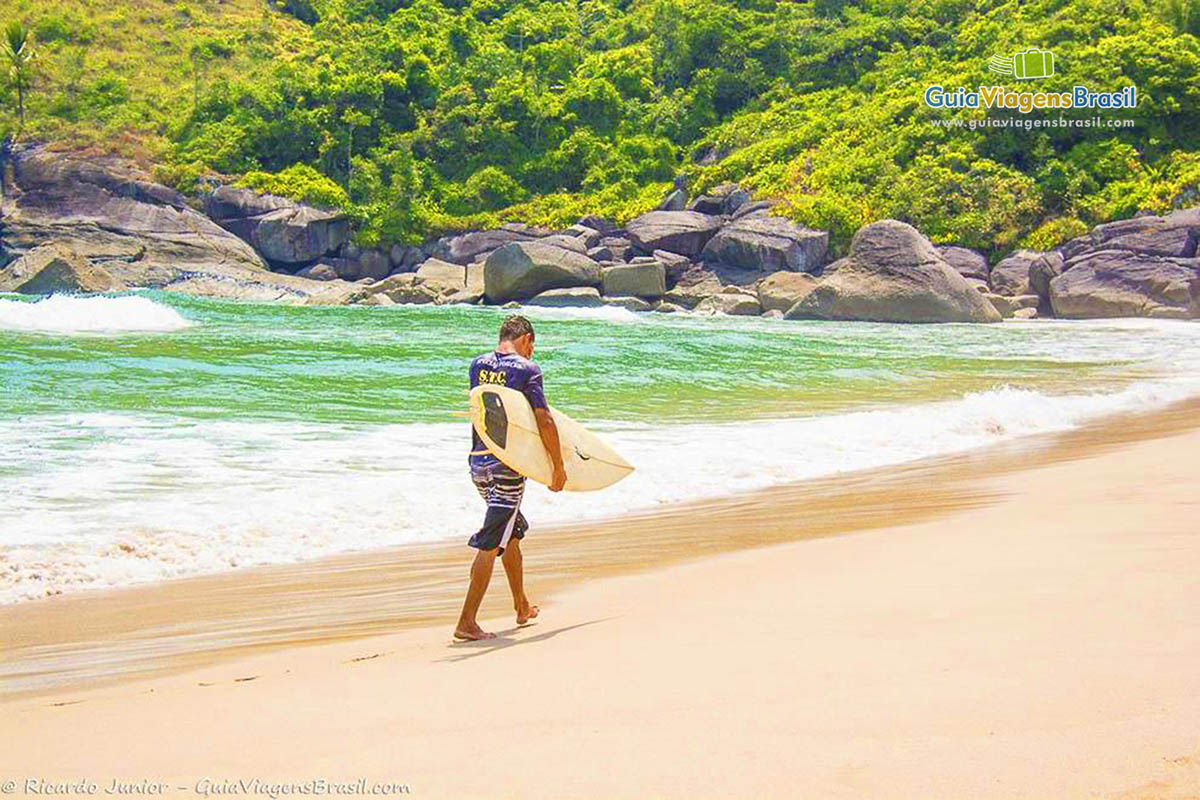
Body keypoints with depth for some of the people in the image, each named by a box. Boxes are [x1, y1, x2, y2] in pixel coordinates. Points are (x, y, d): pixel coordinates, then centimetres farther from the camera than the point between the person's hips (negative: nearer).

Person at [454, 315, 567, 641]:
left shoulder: (478, 365, 8)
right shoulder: (527, 369, -10)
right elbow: (545, 422, -13)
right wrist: (558, 468, -4)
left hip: (479, 462, 7)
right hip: (508, 466, -7)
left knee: (512, 533, 23)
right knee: (491, 544, -6)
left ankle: (522, 607, 36)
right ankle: (466, 622, -9)